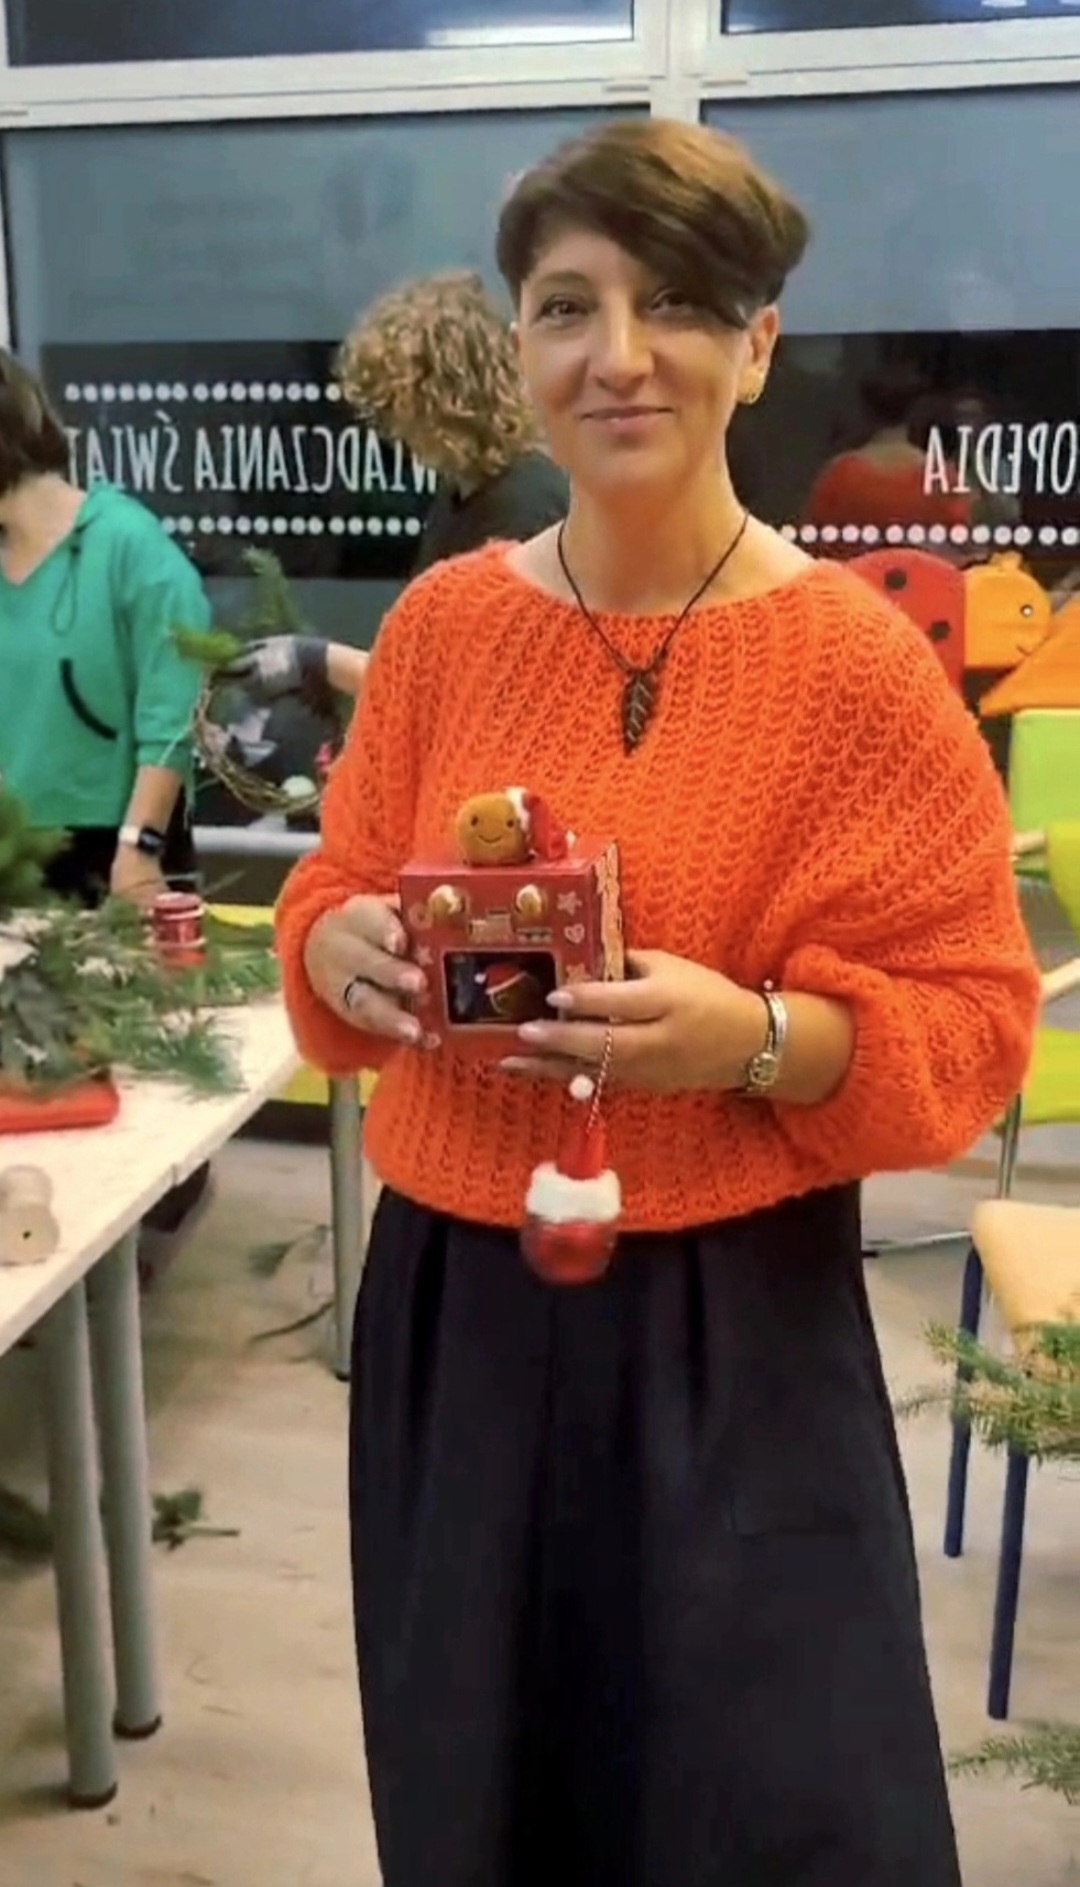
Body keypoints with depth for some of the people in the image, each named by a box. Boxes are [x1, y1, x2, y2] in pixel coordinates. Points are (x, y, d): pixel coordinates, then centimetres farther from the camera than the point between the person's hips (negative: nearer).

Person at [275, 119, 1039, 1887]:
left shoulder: (855, 663, -11)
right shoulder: (442, 622, 1)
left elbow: (971, 1022, -8)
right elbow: (332, 899, 10)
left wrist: (753, 1038, -25)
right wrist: (347, 949, -12)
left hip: (732, 1328, -3)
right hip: (453, 1306, 4)